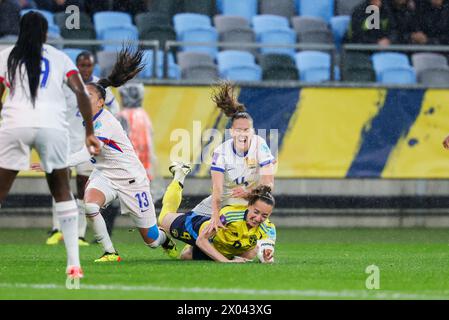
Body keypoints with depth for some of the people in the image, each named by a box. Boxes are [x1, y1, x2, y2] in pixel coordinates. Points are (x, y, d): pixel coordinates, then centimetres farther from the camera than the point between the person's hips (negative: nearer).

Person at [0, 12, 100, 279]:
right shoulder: (60, 58, 19)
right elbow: (82, 92, 6)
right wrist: (90, 133, 9)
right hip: (53, 125, 1)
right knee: (62, 192, 17)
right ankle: (74, 264, 8)